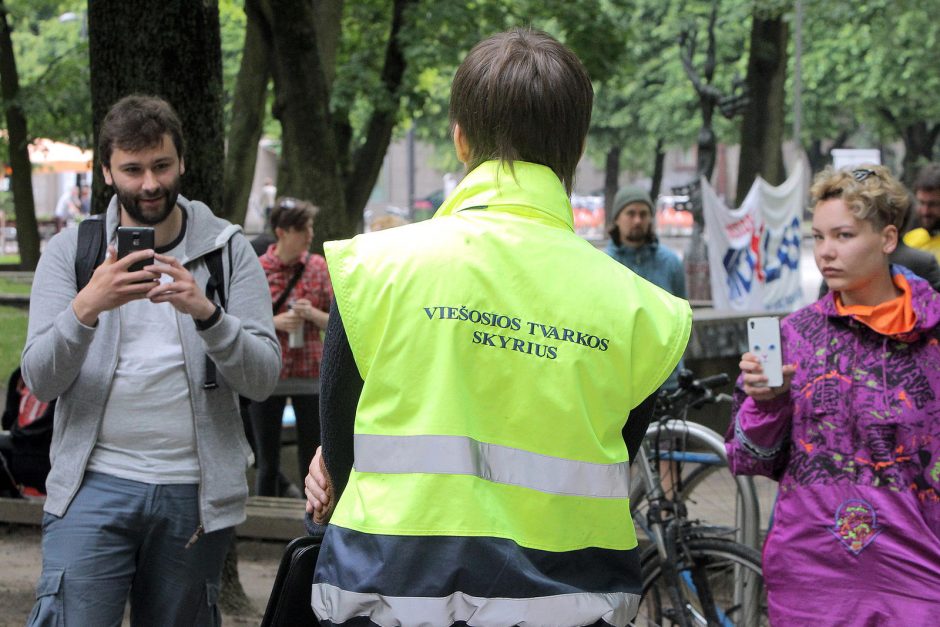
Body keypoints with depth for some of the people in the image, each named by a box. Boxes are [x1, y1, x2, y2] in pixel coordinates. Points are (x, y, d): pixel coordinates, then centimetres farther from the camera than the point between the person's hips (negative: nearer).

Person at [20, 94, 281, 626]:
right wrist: (87, 307, -23)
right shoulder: (70, 251, 4)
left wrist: (205, 312, -23)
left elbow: (263, 378, -5)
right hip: (94, 486, -1)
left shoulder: (228, 250, 4)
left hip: (194, 493, 1)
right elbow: (40, 380, -5)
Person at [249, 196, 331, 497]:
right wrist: (274, 322, -13)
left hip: (311, 375, 1)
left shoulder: (318, 266, 5)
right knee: (267, 462, 6)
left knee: (312, 460, 4)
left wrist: (313, 314, -12)